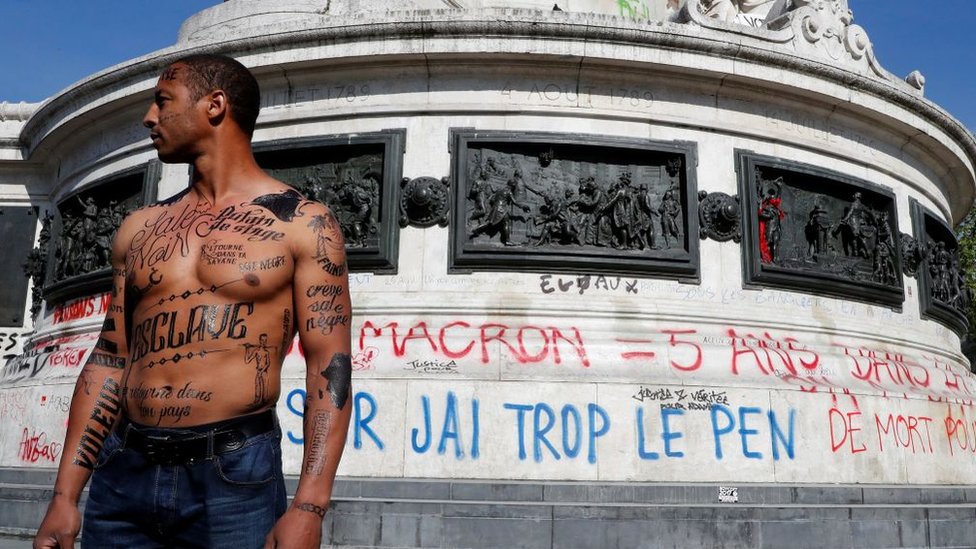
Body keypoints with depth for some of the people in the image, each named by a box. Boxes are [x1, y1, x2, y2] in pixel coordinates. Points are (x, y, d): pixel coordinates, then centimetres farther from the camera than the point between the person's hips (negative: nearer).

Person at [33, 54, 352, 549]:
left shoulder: (302, 223, -3)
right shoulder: (138, 228, 11)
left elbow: (329, 366, -9)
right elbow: (109, 360, 13)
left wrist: (308, 507, -17)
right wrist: (65, 495, 7)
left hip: (235, 476, -4)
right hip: (122, 476, 5)